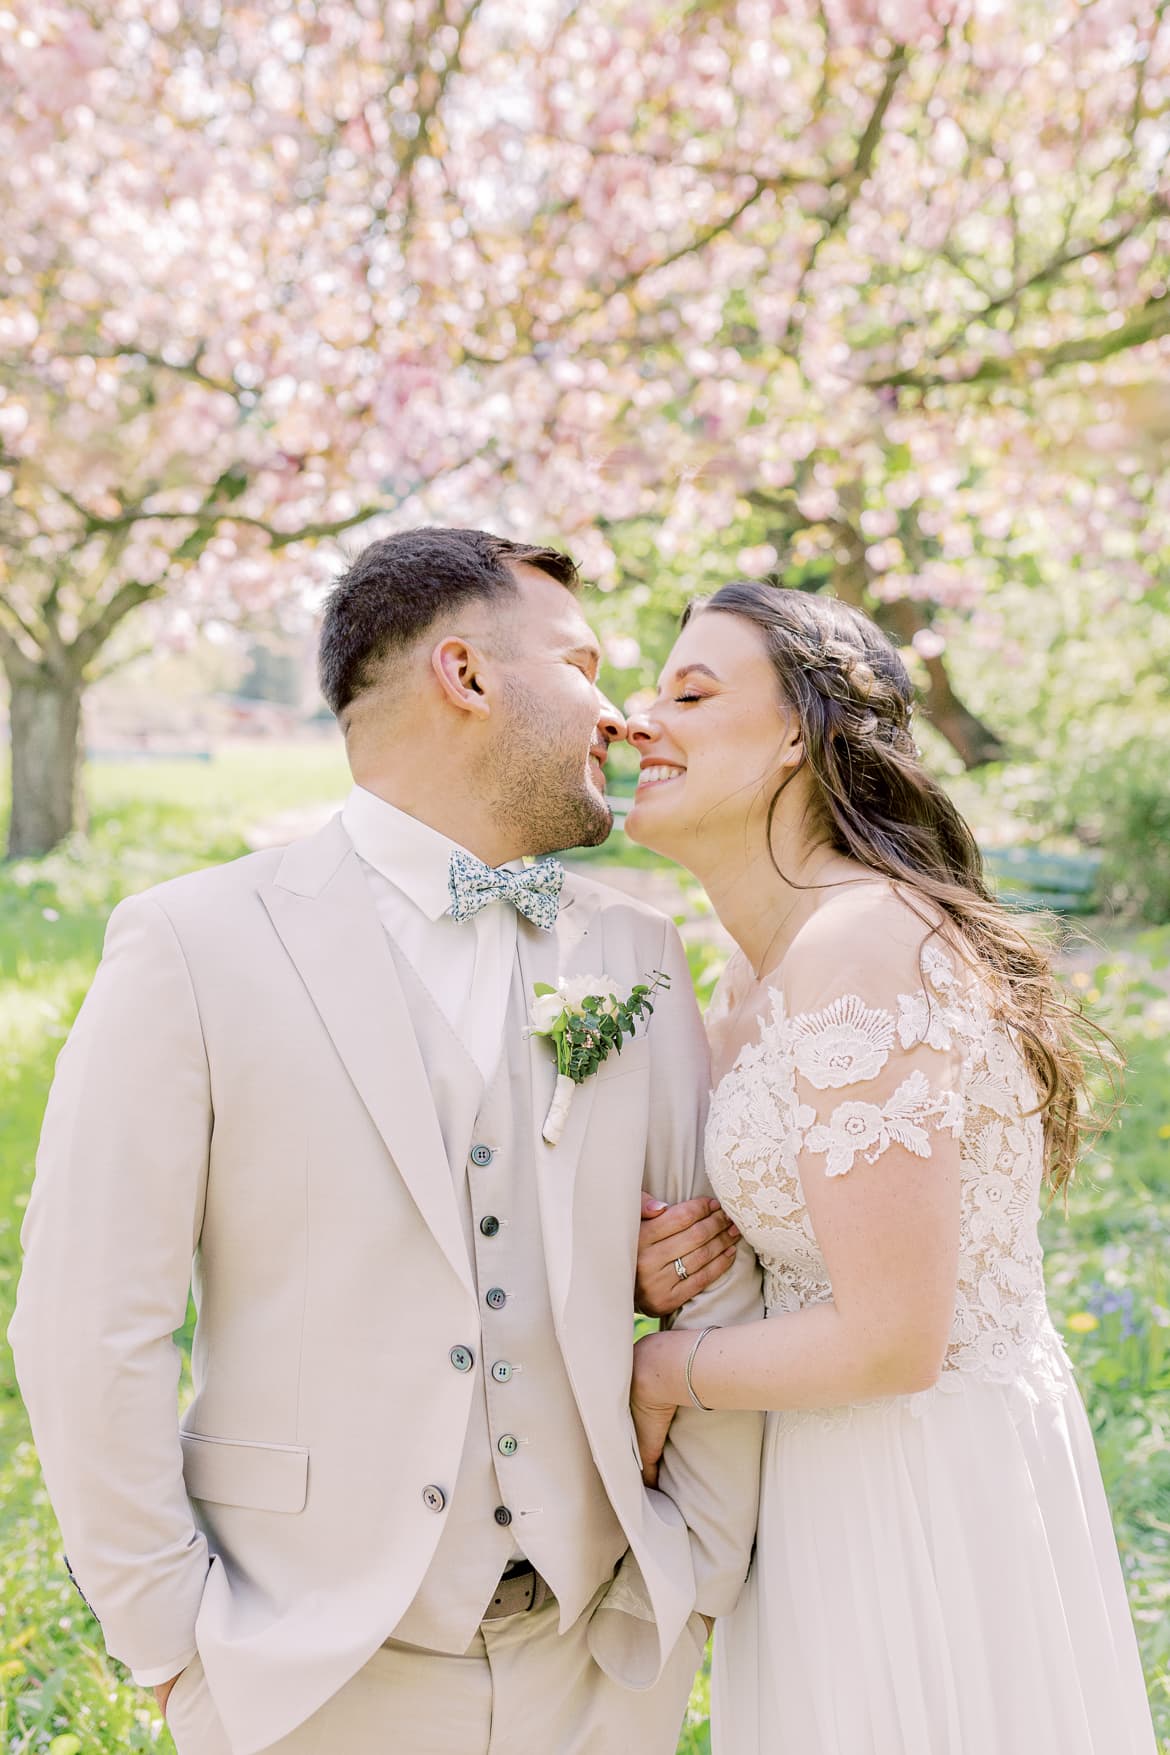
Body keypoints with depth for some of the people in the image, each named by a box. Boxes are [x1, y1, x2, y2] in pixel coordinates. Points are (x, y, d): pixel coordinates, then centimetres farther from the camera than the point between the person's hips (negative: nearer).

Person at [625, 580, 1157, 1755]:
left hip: (928, 1483, -9)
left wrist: (663, 1371, -11)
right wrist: (663, 1271, -6)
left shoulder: (866, 951, -24)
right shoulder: (756, 969, 5)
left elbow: (890, 1340, -25)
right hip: (832, 1480, 9)